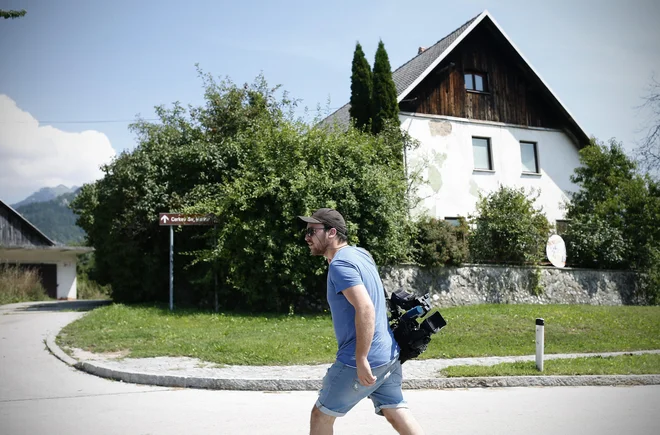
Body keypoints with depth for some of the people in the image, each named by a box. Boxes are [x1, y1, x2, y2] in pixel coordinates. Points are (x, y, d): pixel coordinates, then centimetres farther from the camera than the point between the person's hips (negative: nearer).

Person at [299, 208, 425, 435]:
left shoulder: (340, 264, -17)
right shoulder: (361, 253, 11)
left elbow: (365, 309, -27)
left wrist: (361, 359, -27)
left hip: (360, 361, -8)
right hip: (388, 355, 9)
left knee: (321, 415, 9)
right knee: (398, 415, 10)